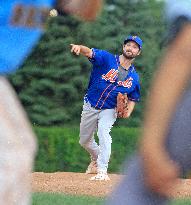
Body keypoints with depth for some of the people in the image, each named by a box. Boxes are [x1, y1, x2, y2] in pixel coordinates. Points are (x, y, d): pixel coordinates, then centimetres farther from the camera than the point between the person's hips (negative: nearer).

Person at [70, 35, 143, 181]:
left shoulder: (134, 77, 0)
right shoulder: (107, 59, -10)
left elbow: (133, 99, 10)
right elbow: (90, 52, -28)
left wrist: (127, 113, -12)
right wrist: (80, 48, -52)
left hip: (109, 110, -1)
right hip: (90, 106, 1)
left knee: (103, 132, -28)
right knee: (85, 140, 13)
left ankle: (102, 171, -28)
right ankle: (96, 159, 44)